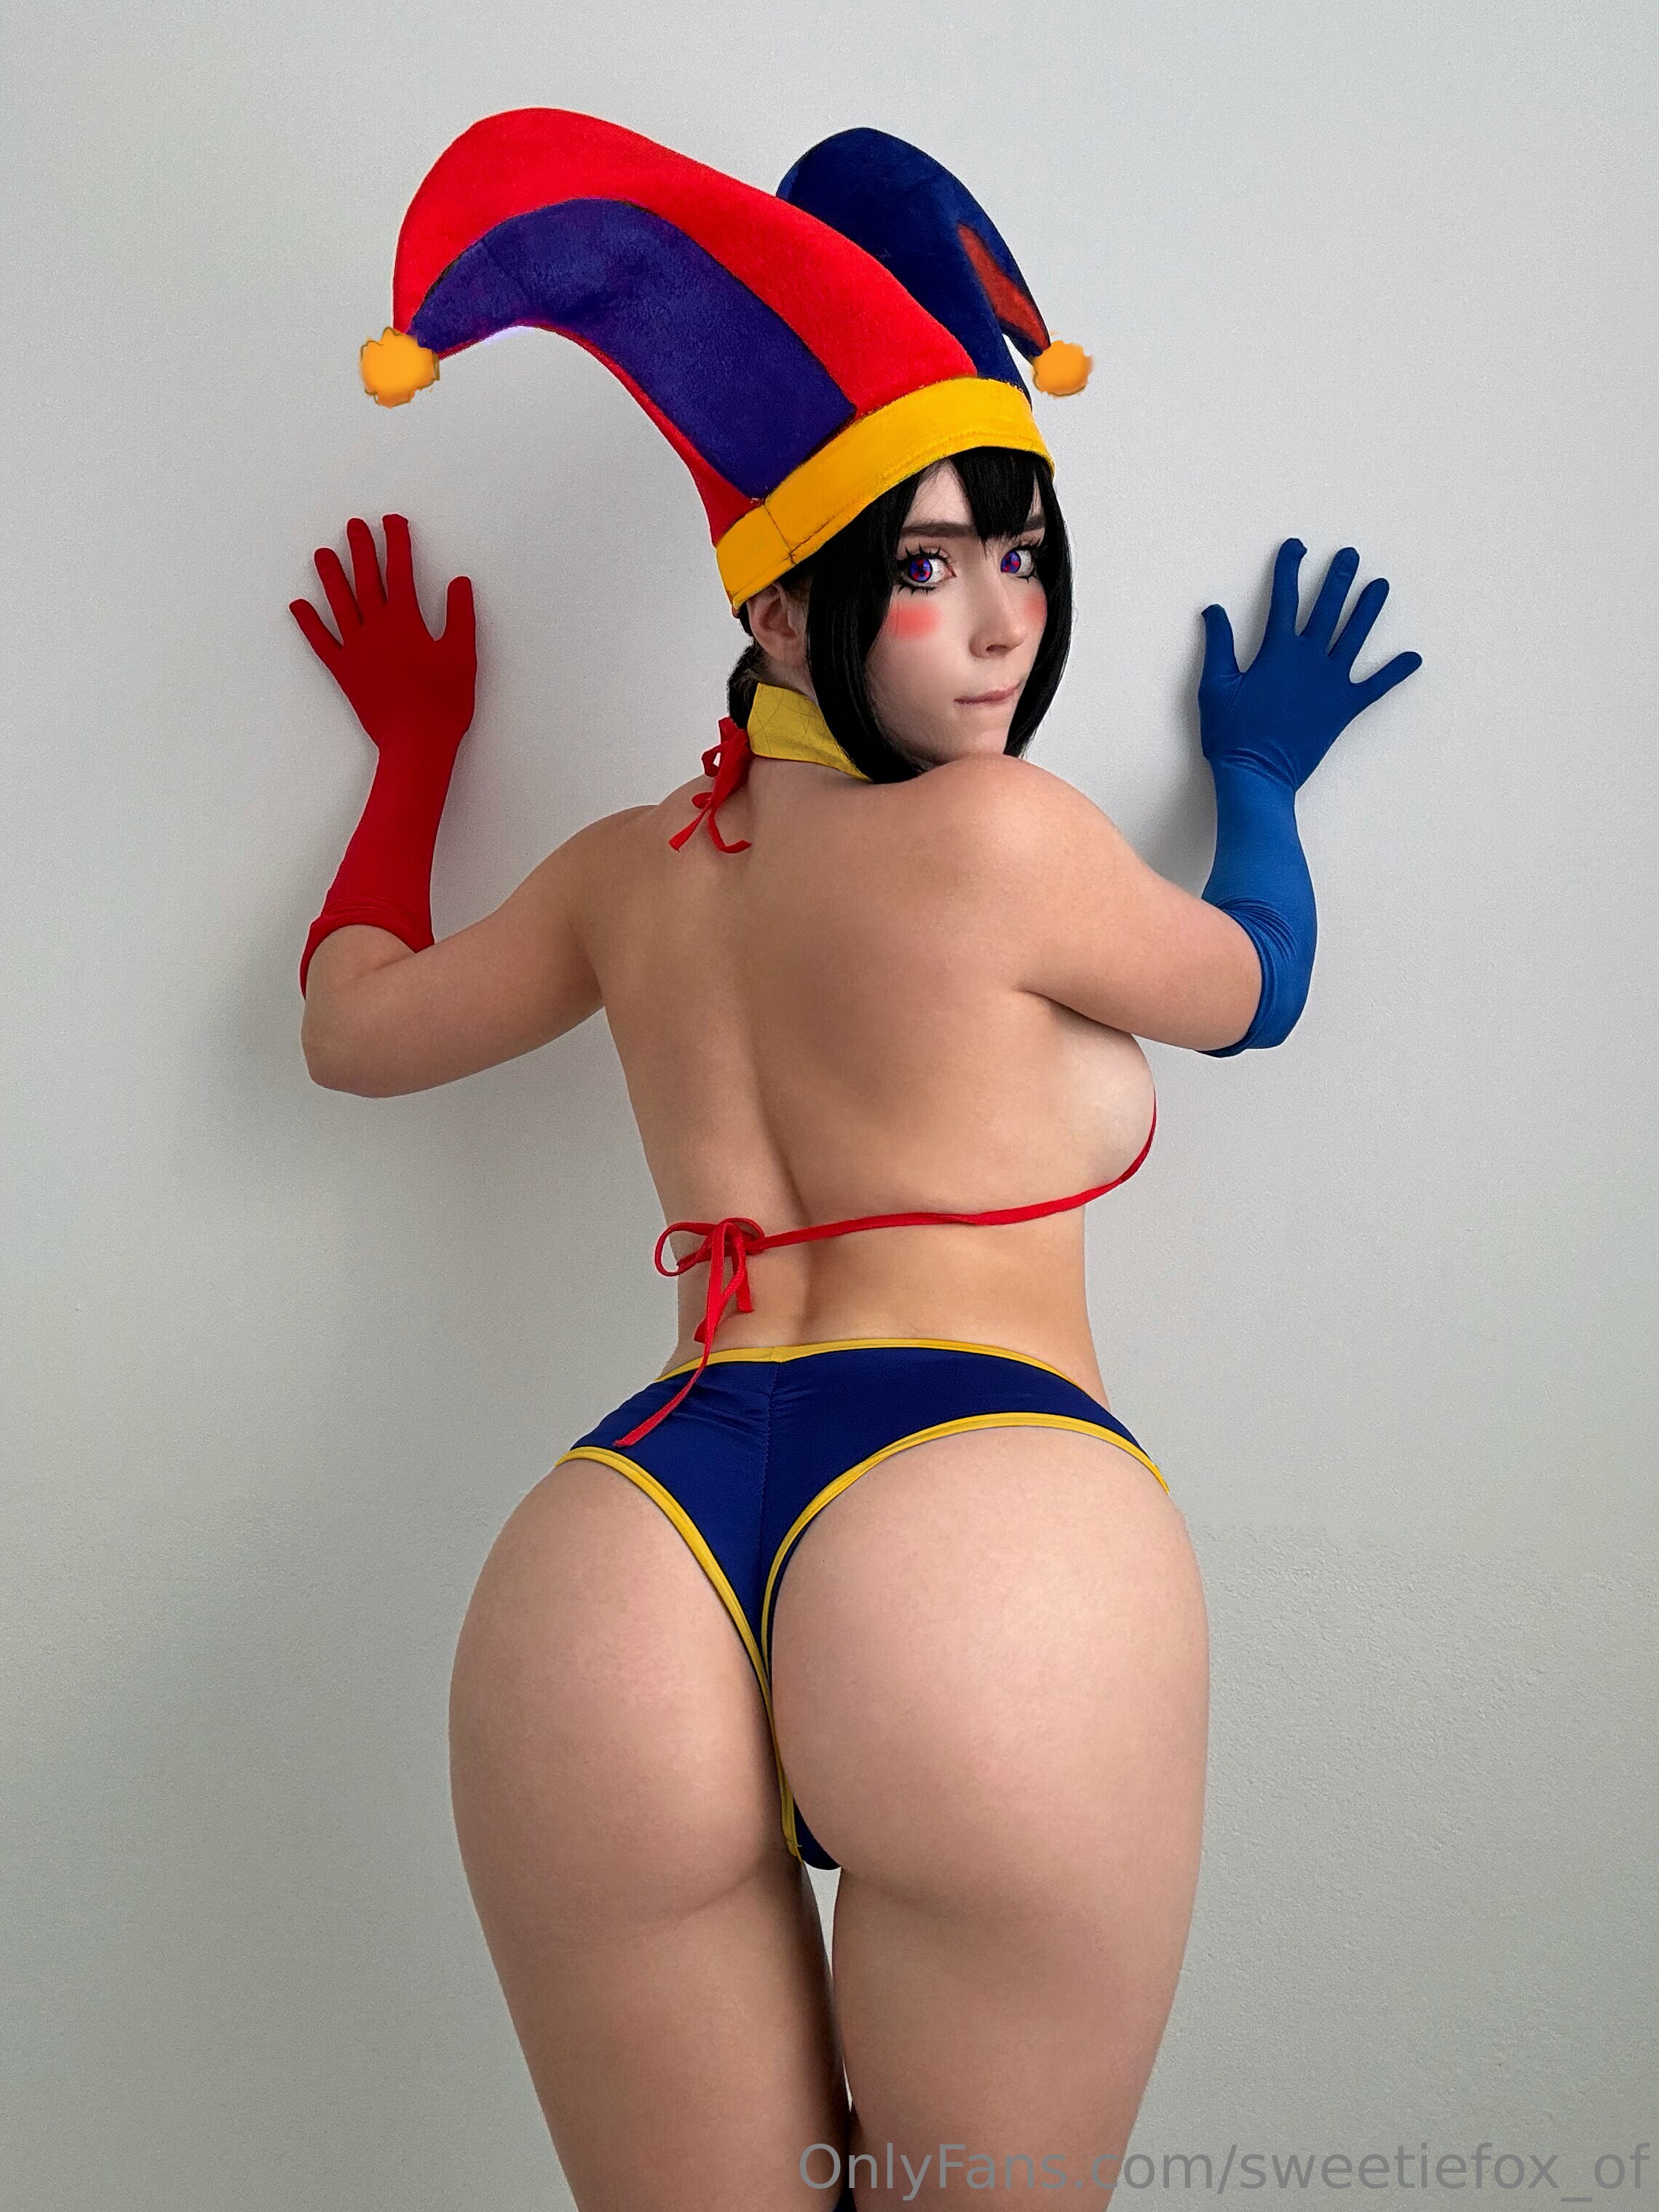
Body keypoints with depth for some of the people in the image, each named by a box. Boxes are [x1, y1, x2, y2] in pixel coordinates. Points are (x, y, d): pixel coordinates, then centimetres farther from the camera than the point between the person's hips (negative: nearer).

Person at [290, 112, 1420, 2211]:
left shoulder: (629, 869, 18)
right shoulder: (998, 834, 1)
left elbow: (353, 1020, 34)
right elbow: (1249, 988, 20)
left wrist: (414, 746, 47)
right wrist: (1260, 762, 40)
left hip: (604, 1573, 5)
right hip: (991, 1533, -5)